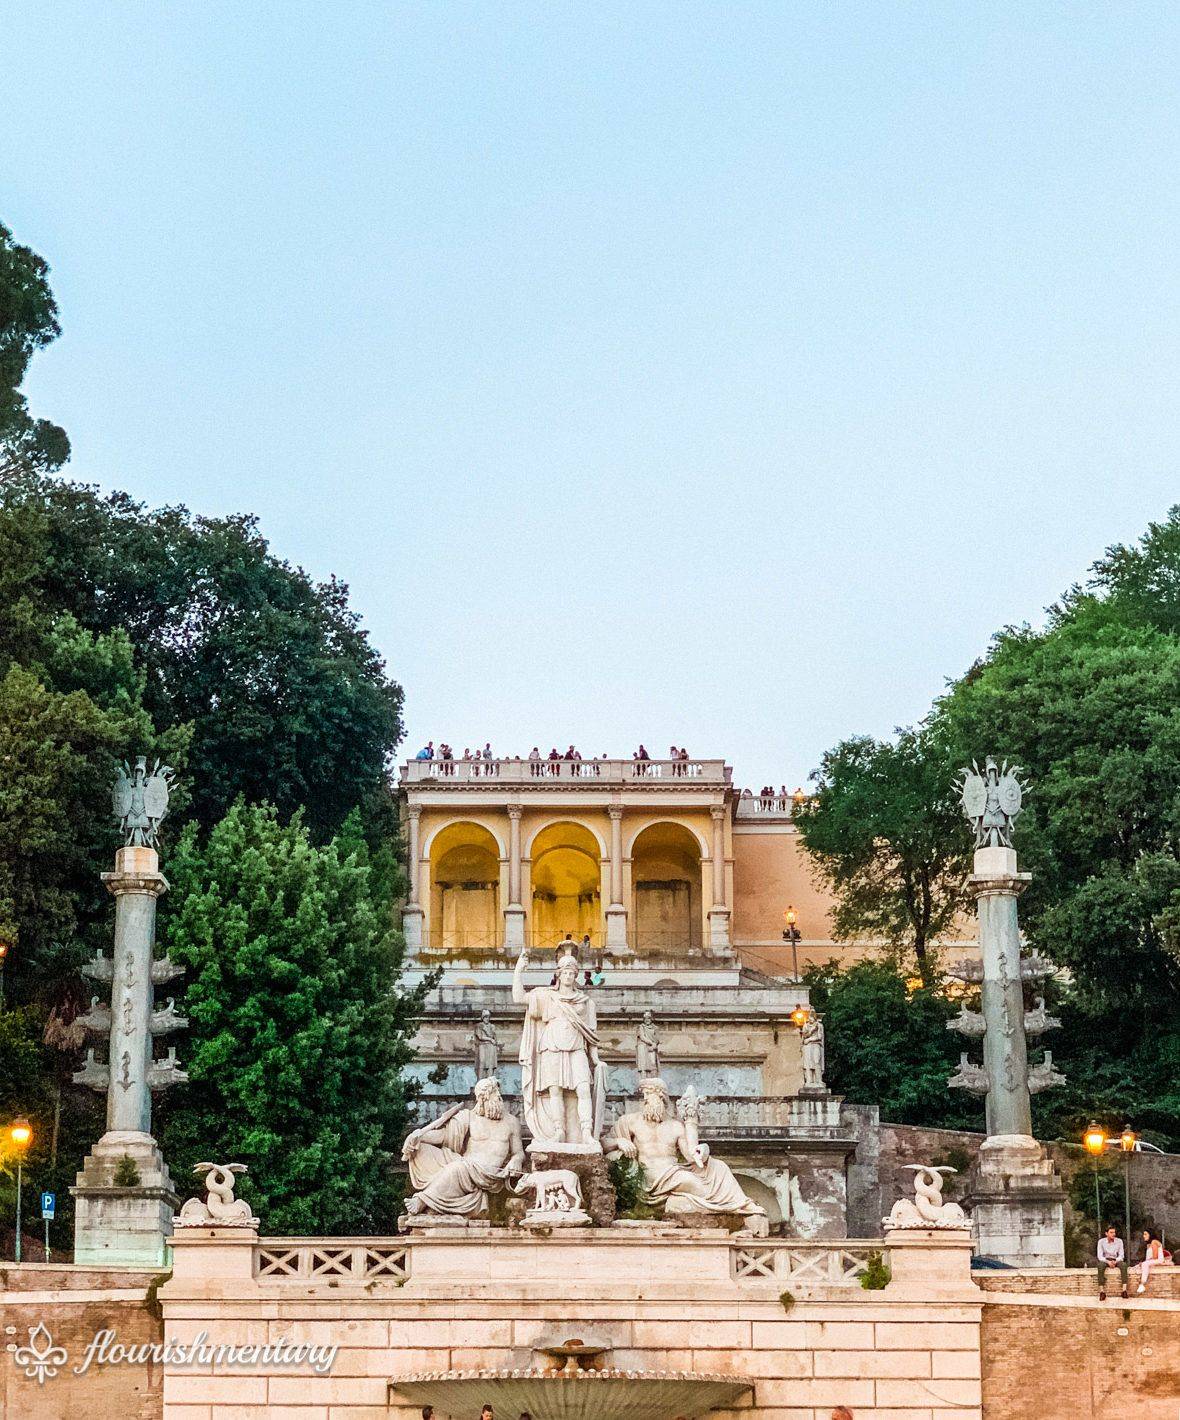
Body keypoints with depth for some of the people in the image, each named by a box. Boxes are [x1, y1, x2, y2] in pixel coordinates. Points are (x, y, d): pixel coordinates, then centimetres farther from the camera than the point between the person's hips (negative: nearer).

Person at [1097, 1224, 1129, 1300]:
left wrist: (1115, 1261, -23)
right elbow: (1100, 1256, -8)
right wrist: (1108, 1262, -26)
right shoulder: (1101, 1241, -4)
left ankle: (1124, 1289, -40)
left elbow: (1121, 1255, -2)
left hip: (1116, 1260, 1)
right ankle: (1102, 1291, -42)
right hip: (1105, 1260, -1)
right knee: (1100, 1265, -37)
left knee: (1123, 1264, -33)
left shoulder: (1119, 1241, 1)